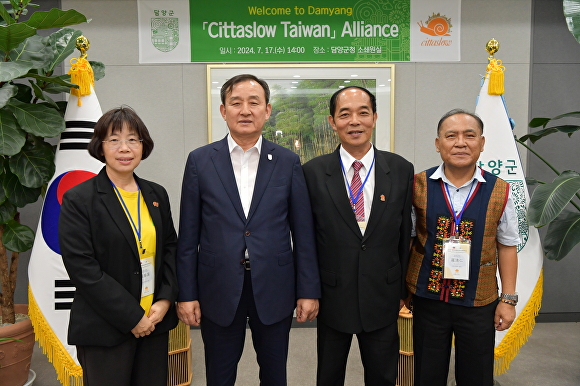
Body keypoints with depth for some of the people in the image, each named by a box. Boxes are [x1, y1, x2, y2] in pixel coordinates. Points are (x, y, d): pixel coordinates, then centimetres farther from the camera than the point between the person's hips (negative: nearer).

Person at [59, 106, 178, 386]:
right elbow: (82, 268, -14)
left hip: (156, 321, 5)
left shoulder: (157, 194, 6)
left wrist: (165, 300, -5)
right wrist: (131, 317, -14)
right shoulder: (78, 200, -9)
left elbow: (170, 248, 9)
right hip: (105, 330, -4)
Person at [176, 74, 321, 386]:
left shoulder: (288, 162, 0)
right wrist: (186, 293, -1)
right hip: (218, 290, 0)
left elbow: (303, 232, 1)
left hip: (273, 288, 1)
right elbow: (188, 235, 0)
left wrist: (309, 290, -1)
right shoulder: (200, 161, 0)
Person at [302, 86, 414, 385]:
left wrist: (402, 290, 7)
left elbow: (404, 235, 2)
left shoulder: (401, 170, -4)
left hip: (382, 298, 1)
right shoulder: (313, 172, -8)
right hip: (331, 297, -1)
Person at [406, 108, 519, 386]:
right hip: (427, 298, 0)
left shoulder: (499, 192, -6)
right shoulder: (417, 186, -7)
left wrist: (508, 298, 2)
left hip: (478, 303, 0)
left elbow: (506, 246, 2)